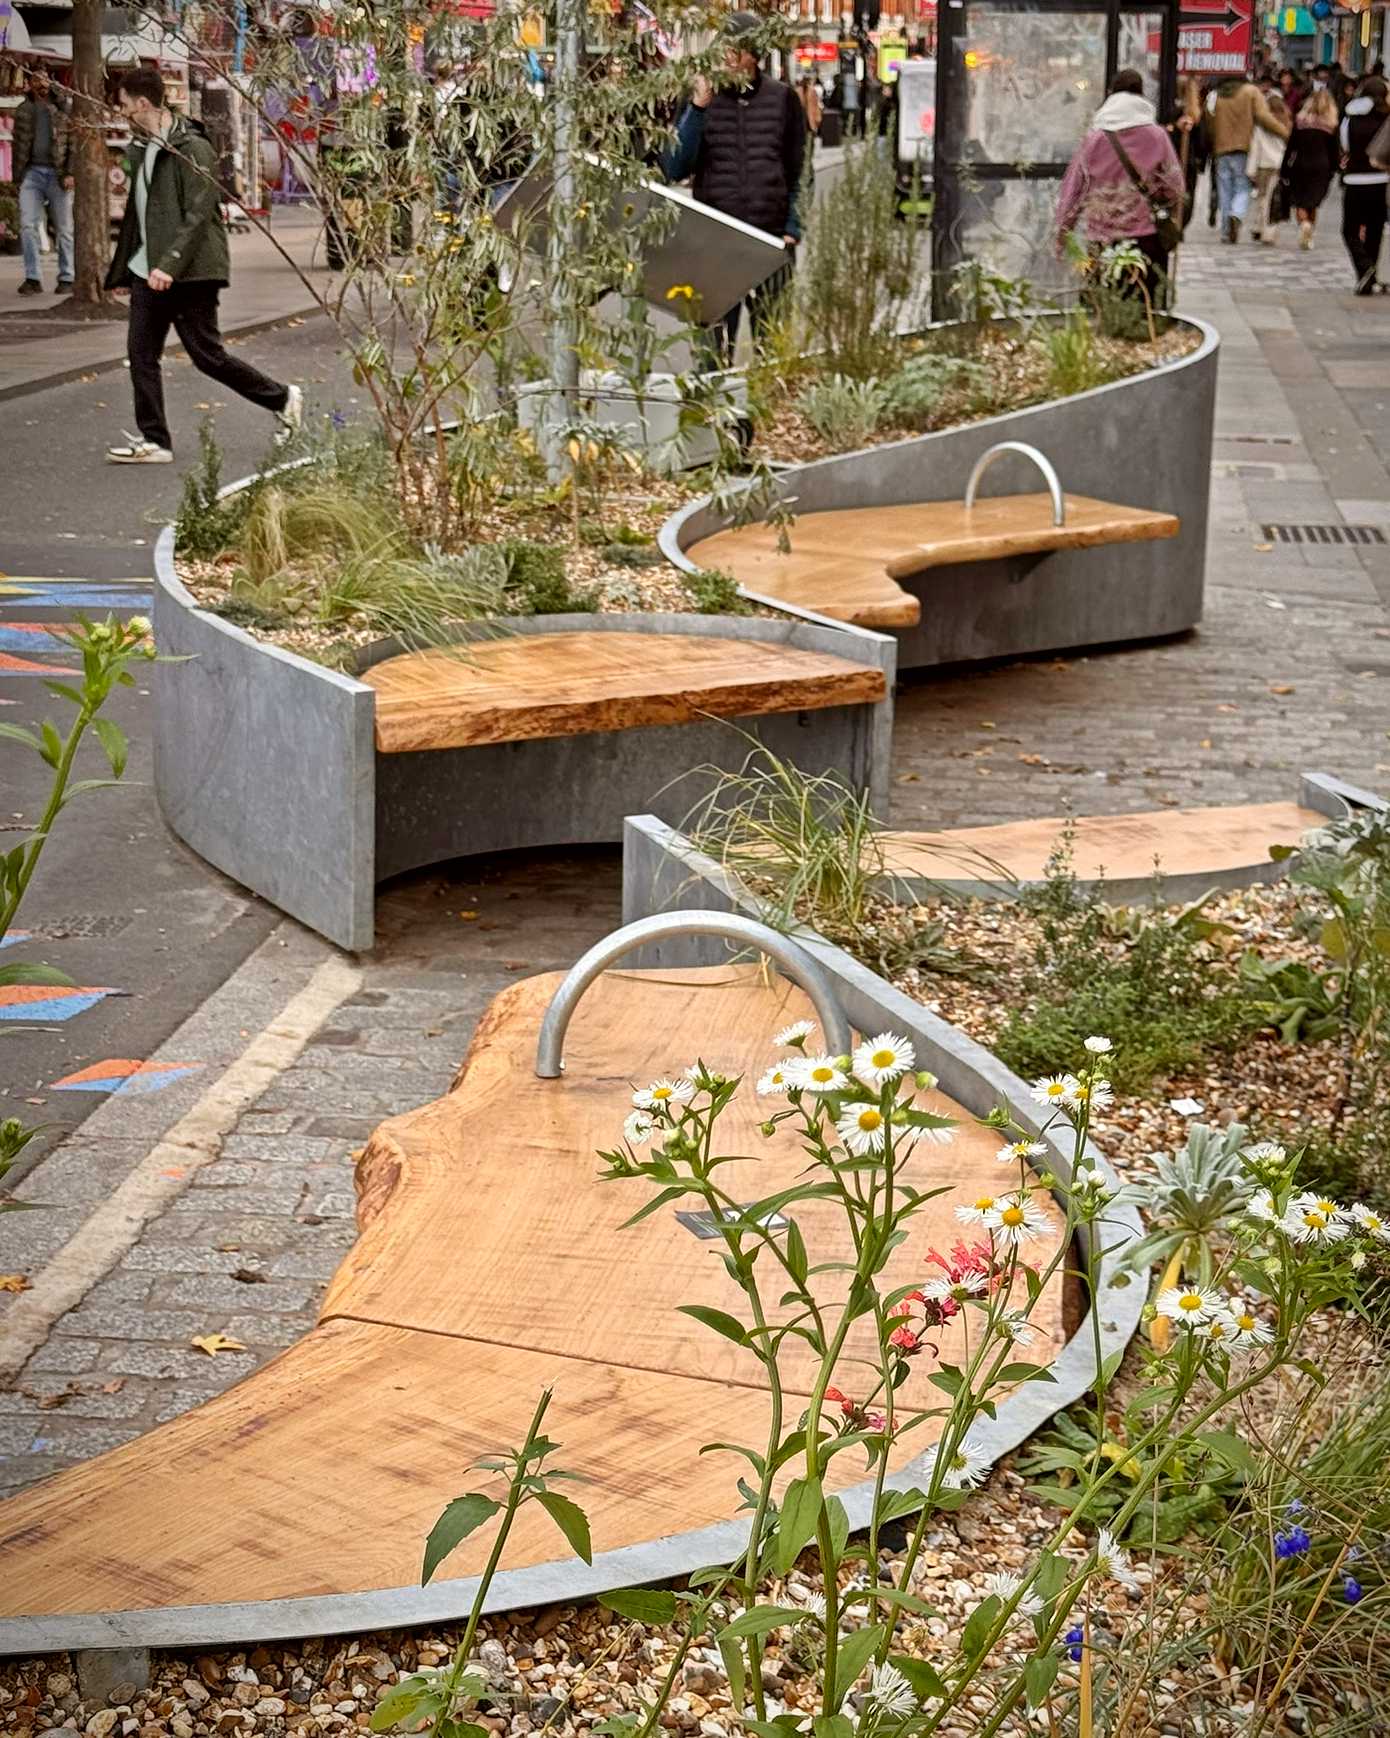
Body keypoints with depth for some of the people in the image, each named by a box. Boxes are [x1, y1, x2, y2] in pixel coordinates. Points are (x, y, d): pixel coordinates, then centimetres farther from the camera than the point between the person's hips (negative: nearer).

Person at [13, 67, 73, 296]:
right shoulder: (23, 110, 13)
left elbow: (73, 142, -1)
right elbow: (18, 145, 17)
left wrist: (70, 173, -11)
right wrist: (17, 175, 10)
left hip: (57, 174, -2)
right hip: (32, 172, 2)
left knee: (64, 229, 2)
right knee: (28, 226, -9)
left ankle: (66, 278, 10)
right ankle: (32, 279, -8)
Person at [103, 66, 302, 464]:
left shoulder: (192, 149, -14)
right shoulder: (140, 150, 14)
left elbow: (198, 214, -20)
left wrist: (170, 264, -28)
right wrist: (122, 270, 20)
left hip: (190, 272, -8)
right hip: (149, 272, 8)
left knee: (208, 355, -3)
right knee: (141, 354, 2)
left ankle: (282, 399, 13)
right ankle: (153, 441, 6)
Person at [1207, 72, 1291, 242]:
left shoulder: (1214, 97, 11)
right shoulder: (1251, 91, 1)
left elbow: (1209, 127, 13)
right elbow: (1263, 116, -11)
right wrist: (1285, 130, -7)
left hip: (1221, 150, 3)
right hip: (1244, 149, -3)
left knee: (1225, 191, 8)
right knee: (1243, 188, 2)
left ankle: (1226, 232, 5)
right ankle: (1236, 215, -27)